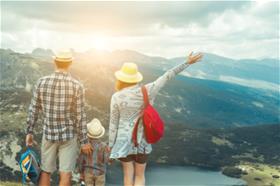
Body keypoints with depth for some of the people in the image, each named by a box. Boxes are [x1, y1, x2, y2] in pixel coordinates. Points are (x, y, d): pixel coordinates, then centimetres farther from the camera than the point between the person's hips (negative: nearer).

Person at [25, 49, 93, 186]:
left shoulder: (41, 82, -6)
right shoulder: (77, 86, -13)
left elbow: (33, 110, -1)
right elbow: (80, 117, -11)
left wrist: (29, 132, 11)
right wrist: (84, 141, -2)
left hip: (49, 134, 3)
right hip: (69, 135, -2)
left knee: (45, 172, 16)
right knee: (65, 174, 3)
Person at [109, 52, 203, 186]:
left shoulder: (116, 97, -13)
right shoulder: (147, 91, -12)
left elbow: (113, 123, -7)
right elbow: (167, 76, -5)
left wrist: (111, 145, 3)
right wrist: (188, 62, 3)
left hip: (124, 140, -1)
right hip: (142, 141, 1)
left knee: (128, 175, 16)